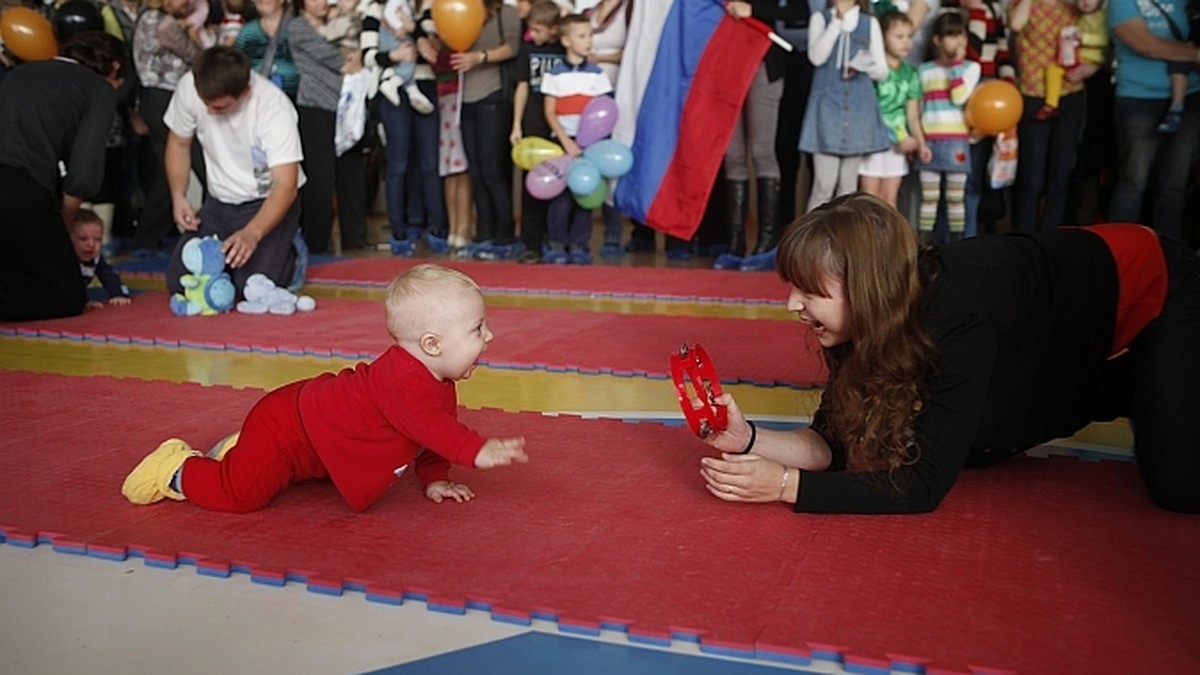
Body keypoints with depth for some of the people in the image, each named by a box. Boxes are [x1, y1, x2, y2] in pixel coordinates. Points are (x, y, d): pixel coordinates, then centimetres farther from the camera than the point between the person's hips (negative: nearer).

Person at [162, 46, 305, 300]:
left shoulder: (274, 107, -27)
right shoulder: (189, 87, -14)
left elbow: (286, 185, -32)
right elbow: (179, 144, 4)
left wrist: (252, 233, -46)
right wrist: (178, 197, -11)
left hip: (269, 201, -4)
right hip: (219, 201, 4)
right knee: (179, 282, -10)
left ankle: (288, 254, 11)